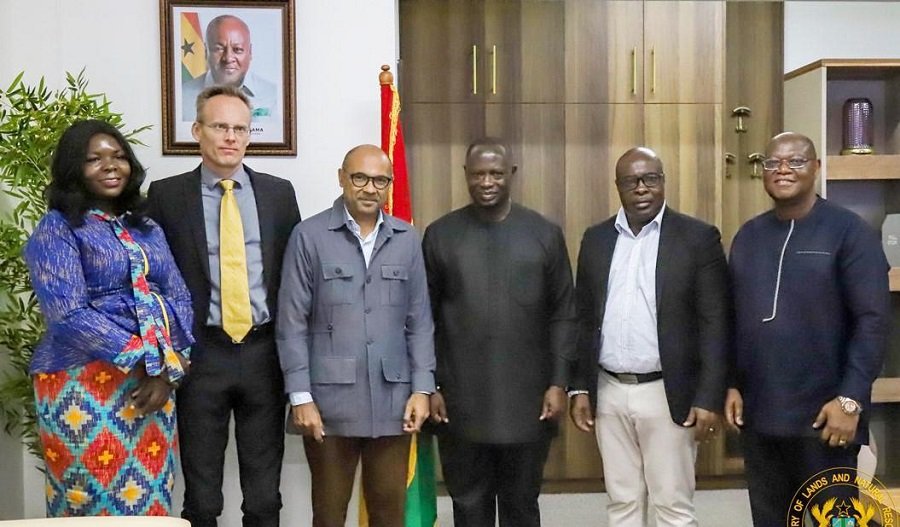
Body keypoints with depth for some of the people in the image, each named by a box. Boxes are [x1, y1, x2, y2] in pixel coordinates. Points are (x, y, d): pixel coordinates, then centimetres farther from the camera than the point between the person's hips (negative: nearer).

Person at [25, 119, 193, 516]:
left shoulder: (147, 230, 14)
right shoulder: (57, 229, -3)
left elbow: (179, 298, 9)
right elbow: (69, 313, -14)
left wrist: (168, 367, -8)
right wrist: (145, 361, -15)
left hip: (155, 377, 5)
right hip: (83, 383, -5)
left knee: (149, 502, 9)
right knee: (91, 503, 1)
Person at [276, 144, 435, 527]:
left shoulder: (407, 239, 7)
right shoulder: (309, 236, -3)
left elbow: (420, 321, 8)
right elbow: (292, 325, -4)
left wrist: (422, 388, 2)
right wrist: (300, 396, -8)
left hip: (393, 398, 3)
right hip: (330, 399, -2)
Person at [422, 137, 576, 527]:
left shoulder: (545, 234, 2)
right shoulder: (440, 235, 2)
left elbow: (563, 315, 2)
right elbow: (425, 318, 3)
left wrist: (558, 383, -3)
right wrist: (429, 387, 0)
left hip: (528, 400, 0)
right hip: (460, 402, 0)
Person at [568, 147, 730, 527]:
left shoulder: (698, 238, -5)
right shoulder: (596, 239, 7)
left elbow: (715, 325, -7)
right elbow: (584, 318, 10)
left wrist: (709, 398, -11)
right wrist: (580, 387, 6)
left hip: (667, 394, -3)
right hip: (609, 393, 4)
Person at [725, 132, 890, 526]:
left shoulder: (848, 231, -6)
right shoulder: (748, 235, 9)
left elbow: (873, 320, -11)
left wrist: (851, 399, -16)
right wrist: (732, 385, 5)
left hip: (823, 413, -4)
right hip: (757, 413, 5)